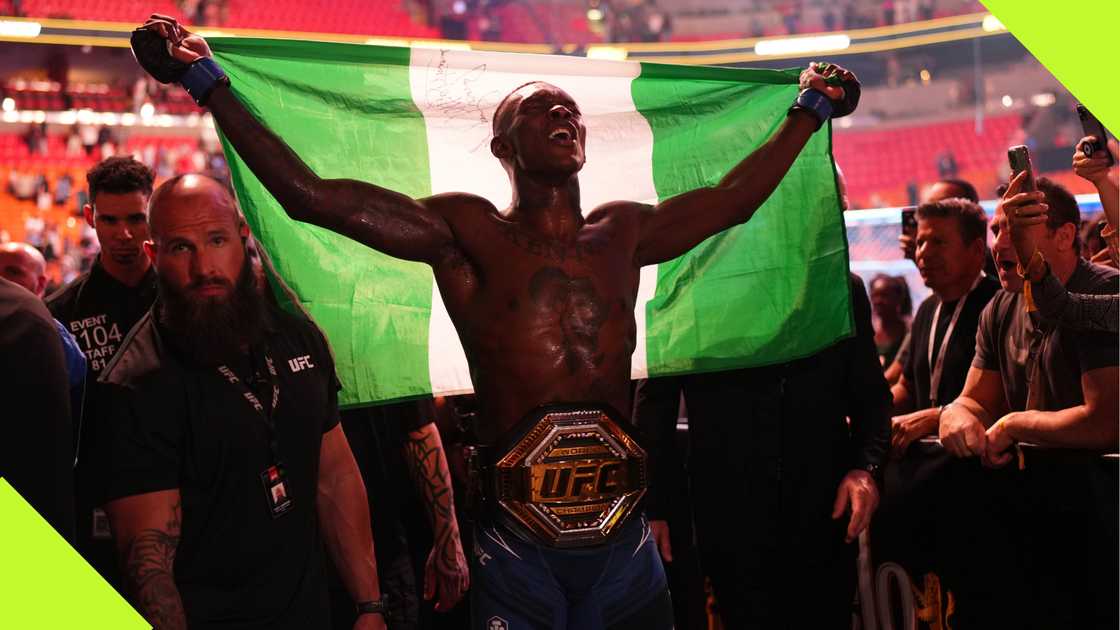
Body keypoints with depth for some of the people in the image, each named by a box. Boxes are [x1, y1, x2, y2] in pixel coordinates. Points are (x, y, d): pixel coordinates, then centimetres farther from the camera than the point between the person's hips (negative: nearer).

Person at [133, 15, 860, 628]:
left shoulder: (624, 232, 10)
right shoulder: (468, 231, -3)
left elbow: (733, 200, 24)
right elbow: (310, 195, -8)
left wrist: (809, 111, 31)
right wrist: (209, 81, -10)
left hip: (626, 544, 4)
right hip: (520, 550, -4)